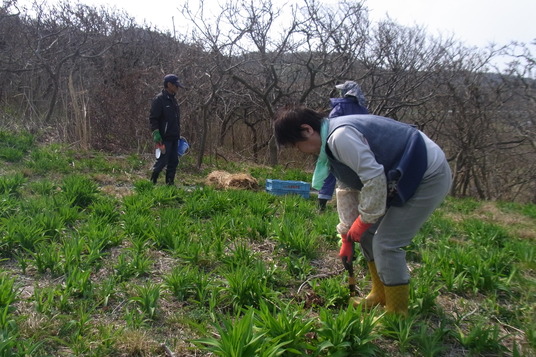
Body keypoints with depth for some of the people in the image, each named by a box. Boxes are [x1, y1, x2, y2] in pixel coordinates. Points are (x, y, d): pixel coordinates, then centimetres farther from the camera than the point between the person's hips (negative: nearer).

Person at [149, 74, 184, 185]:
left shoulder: (173, 100, 17)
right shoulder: (159, 99, -10)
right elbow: (153, 118, -13)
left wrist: (178, 135, 22)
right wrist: (156, 133, -20)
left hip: (174, 138, 9)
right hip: (164, 137, -8)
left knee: (174, 161, 8)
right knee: (162, 160, -7)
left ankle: (170, 182, 15)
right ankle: (153, 181, 7)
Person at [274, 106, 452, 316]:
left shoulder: (341, 136, -25)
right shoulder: (333, 141, 8)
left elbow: (374, 177, -28)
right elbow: (348, 189, 12)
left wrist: (364, 219, -14)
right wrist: (346, 237, 13)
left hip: (429, 176, -10)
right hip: (406, 176, 10)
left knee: (386, 243, -9)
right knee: (368, 233, 13)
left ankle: (396, 313, 8)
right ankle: (380, 297, 27)